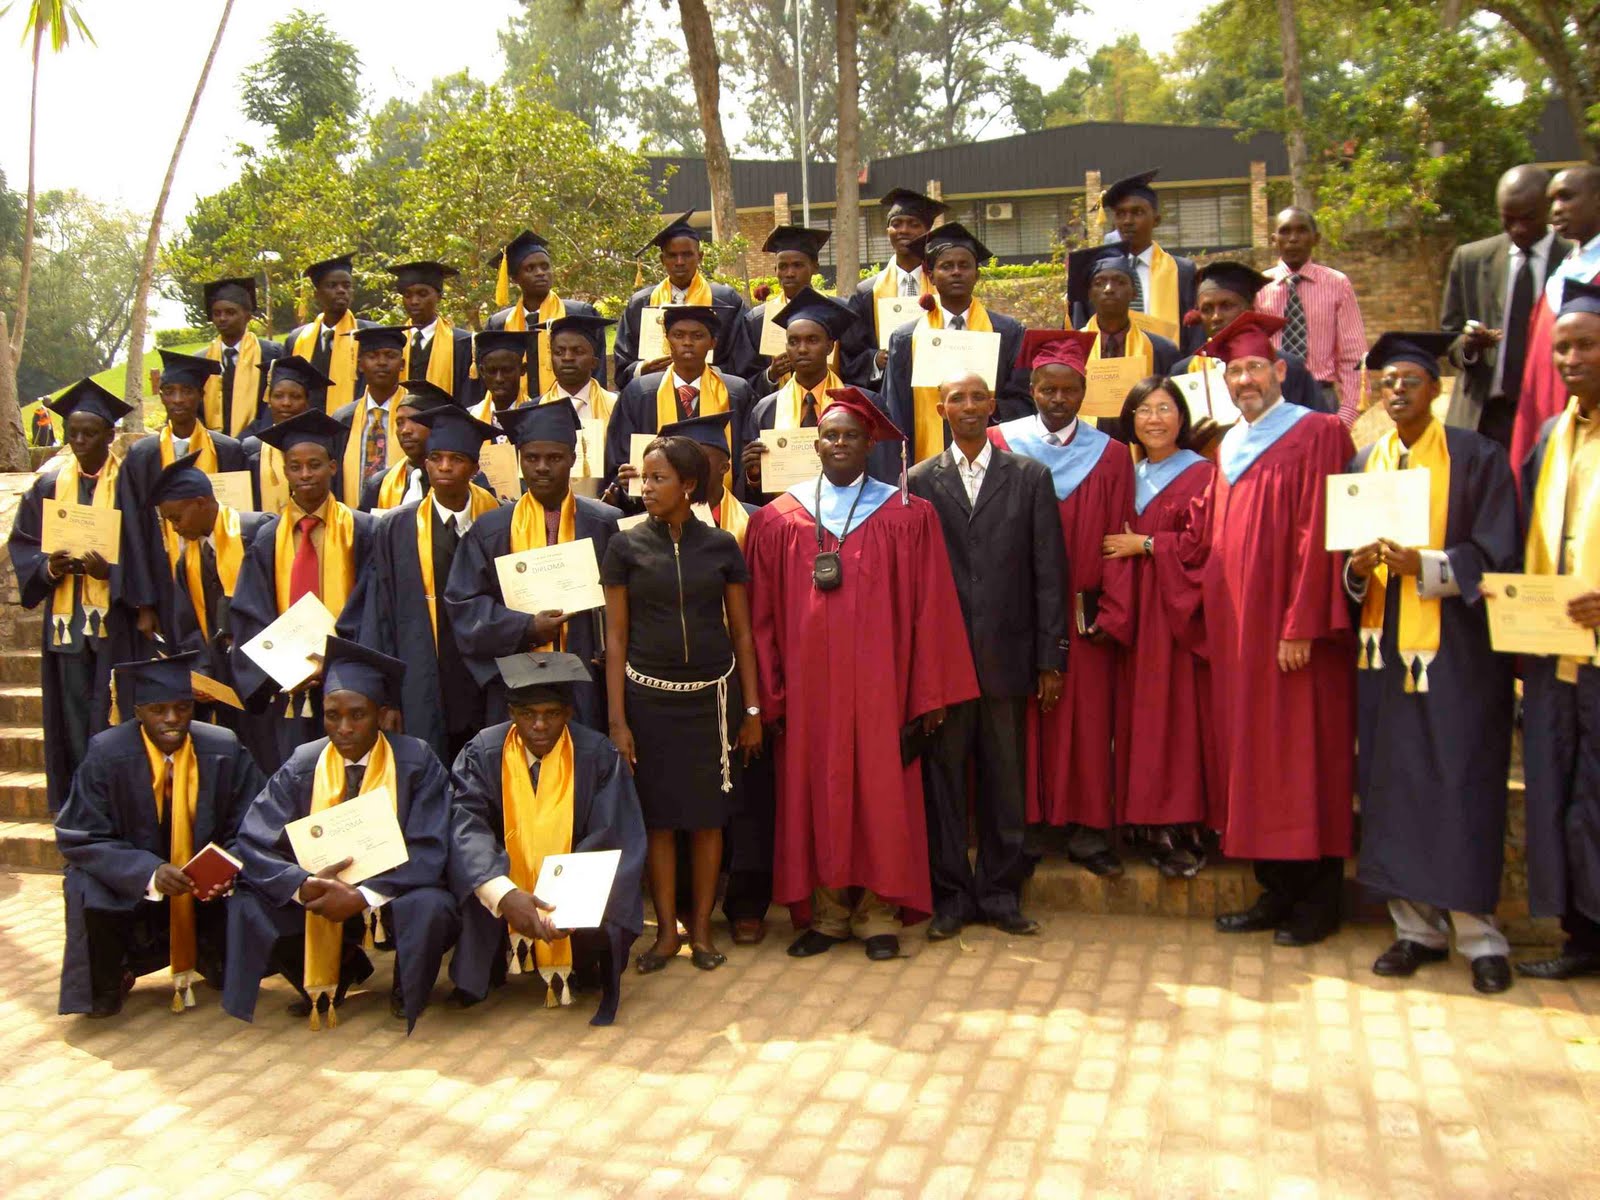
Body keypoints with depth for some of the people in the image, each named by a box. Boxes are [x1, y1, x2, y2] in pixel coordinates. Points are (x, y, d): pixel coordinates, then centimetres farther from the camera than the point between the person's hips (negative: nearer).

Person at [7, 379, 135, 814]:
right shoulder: (49, 486, 10)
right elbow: (22, 546, 11)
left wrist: (110, 572, -20)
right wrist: (49, 566, -9)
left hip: (115, 623, -4)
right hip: (66, 625, 4)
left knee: (111, 724, -4)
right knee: (73, 726, 6)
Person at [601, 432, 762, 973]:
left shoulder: (721, 545, 1)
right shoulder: (626, 547, -1)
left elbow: (742, 632, 5)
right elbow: (615, 638, -1)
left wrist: (752, 709, 2)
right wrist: (617, 719, -6)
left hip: (712, 695, 1)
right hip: (649, 696, 0)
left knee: (708, 813, 7)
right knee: (658, 815, 5)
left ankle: (701, 927, 21)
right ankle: (666, 931, 19)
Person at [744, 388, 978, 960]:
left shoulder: (909, 517, 2)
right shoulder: (775, 521, 5)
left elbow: (931, 609, 0)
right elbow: (762, 616, 4)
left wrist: (929, 693, -3)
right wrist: (769, 695, -1)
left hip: (879, 684, -1)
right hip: (808, 684, 1)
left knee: (880, 790, 4)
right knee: (815, 791, 7)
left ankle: (878, 912, 17)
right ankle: (826, 910, 19)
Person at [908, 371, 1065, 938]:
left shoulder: (1030, 477, 5)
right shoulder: (919, 481, 5)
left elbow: (1049, 573, 3)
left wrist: (1050, 658, -2)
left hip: (1008, 654, 0)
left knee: (1005, 780, 9)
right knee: (943, 779, 6)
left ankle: (1001, 893, 22)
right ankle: (951, 895, 18)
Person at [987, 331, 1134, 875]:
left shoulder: (1109, 455, 6)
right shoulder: (1000, 445, 1)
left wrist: (1113, 615, -4)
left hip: (1083, 614, 1)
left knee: (1086, 720, 4)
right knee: (1021, 721, 3)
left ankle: (1086, 830, 14)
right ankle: (1026, 827, 14)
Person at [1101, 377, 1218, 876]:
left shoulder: (1203, 475, -2)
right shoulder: (1127, 477, 14)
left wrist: (1147, 545, -10)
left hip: (1182, 611, -5)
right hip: (1135, 612, 5)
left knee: (1182, 714, -5)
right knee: (1141, 715, 3)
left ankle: (1188, 830, 2)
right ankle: (1155, 828, 10)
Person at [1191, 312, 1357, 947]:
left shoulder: (1317, 433, -6)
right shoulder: (1229, 446, 15)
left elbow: (1319, 533, -14)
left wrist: (1301, 625, -18)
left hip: (1292, 631, -7)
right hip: (1237, 628, 7)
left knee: (1304, 757, 0)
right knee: (1253, 758, 9)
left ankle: (1317, 900, 11)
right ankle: (1276, 892, 19)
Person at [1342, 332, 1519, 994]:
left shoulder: (1476, 458, 1)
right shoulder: (1364, 463, 13)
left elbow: (1496, 555, -6)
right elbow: (1343, 553, 15)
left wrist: (1423, 564, -21)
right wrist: (1357, 570, -8)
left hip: (1456, 649, -4)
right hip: (1384, 647, 4)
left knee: (1462, 787, -4)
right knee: (1392, 785, 3)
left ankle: (1478, 934, 6)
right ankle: (1417, 927, 13)